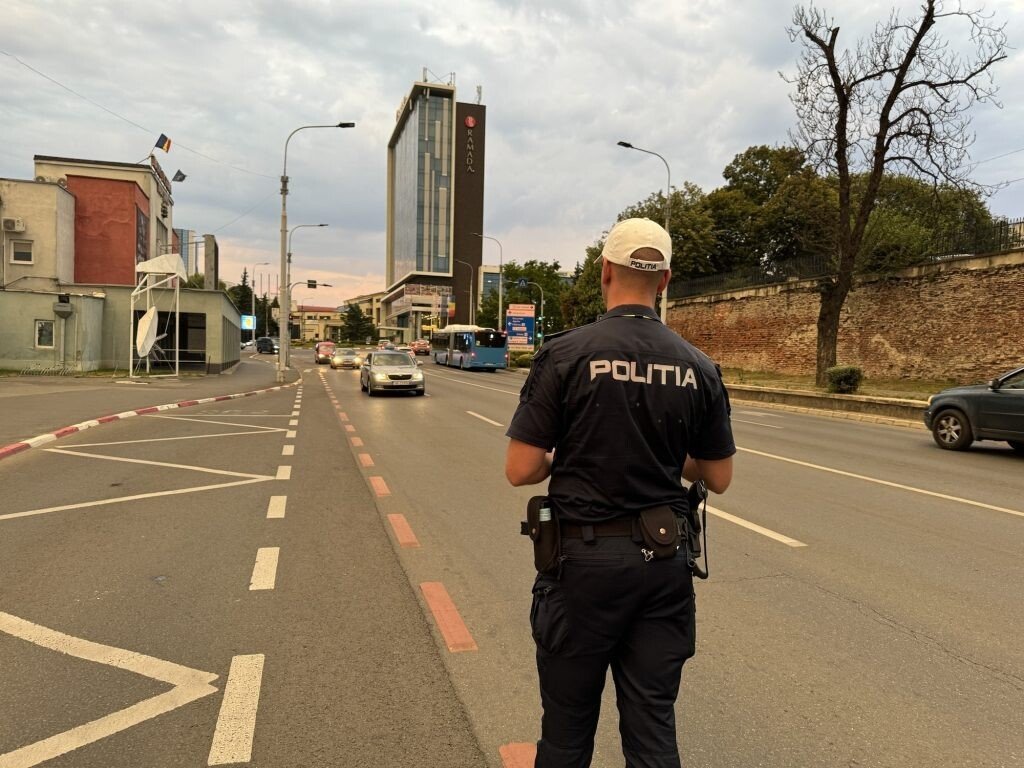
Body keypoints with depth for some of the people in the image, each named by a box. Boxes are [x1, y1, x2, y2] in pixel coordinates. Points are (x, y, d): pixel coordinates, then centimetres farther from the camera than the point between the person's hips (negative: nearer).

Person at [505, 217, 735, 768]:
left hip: (584, 557, -3)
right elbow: (718, 478, 5)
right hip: (664, 561, 3)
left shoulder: (565, 354, -13)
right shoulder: (699, 368, -2)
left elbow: (520, 470, -13)